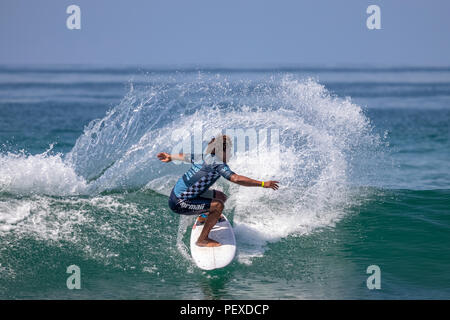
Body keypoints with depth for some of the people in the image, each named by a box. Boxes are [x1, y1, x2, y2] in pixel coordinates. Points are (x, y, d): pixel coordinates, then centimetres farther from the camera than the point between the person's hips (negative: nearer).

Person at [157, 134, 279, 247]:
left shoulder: (204, 157, 3)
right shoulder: (217, 164, -23)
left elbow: (187, 157, 24)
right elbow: (236, 179, -35)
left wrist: (170, 157, 43)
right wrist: (263, 184, -33)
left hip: (177, 193, 9)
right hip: (179, 203, -9)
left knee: (221, 197, 15)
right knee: (218, 205, -19)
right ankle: (202, 240, -8)